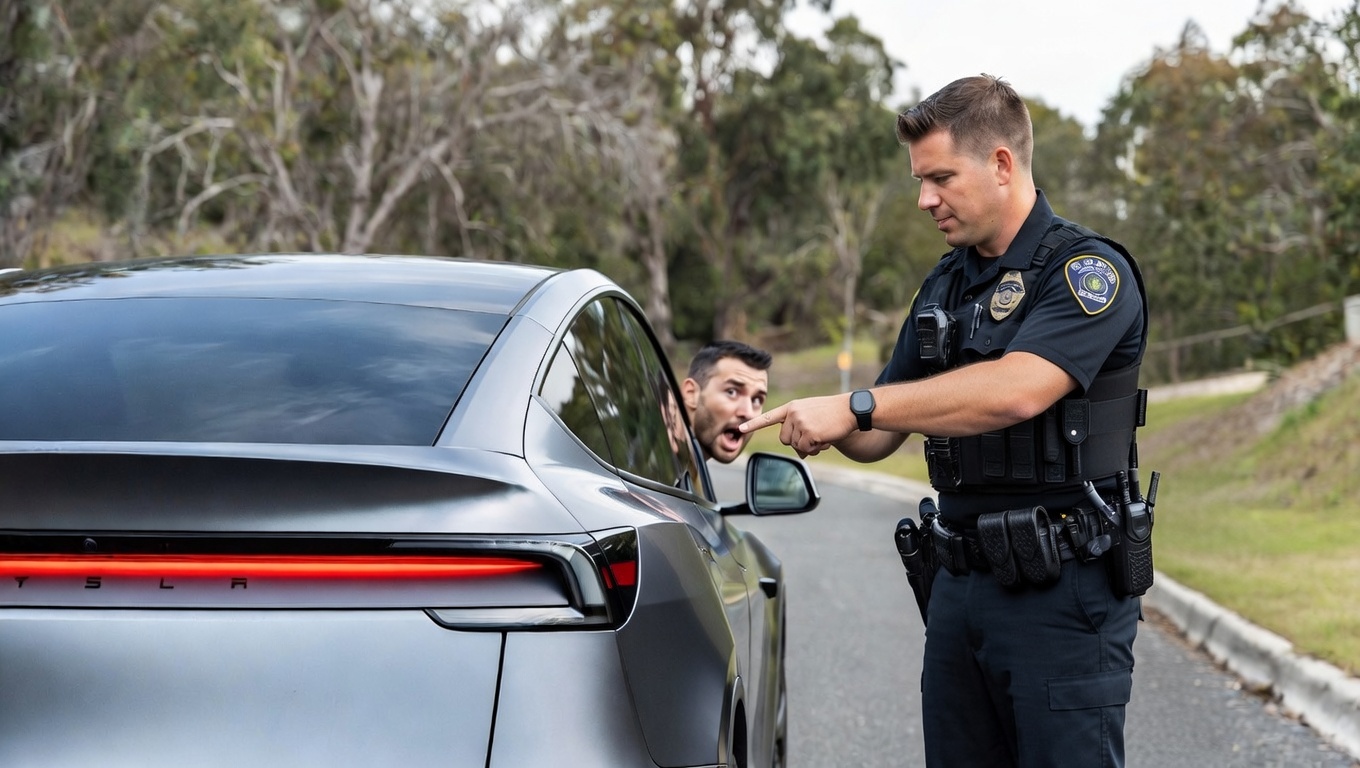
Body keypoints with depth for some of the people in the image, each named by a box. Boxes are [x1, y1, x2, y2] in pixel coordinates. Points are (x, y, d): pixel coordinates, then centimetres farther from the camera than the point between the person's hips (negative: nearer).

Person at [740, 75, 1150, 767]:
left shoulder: (1089, 270, -10)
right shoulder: (943, 287, 15)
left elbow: (1016, 391, -27)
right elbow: (878, 438, 16)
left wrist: (856, 406, -24)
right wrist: (825, 425, -7)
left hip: (1064, 594, -7)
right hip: (960, 586, 7)